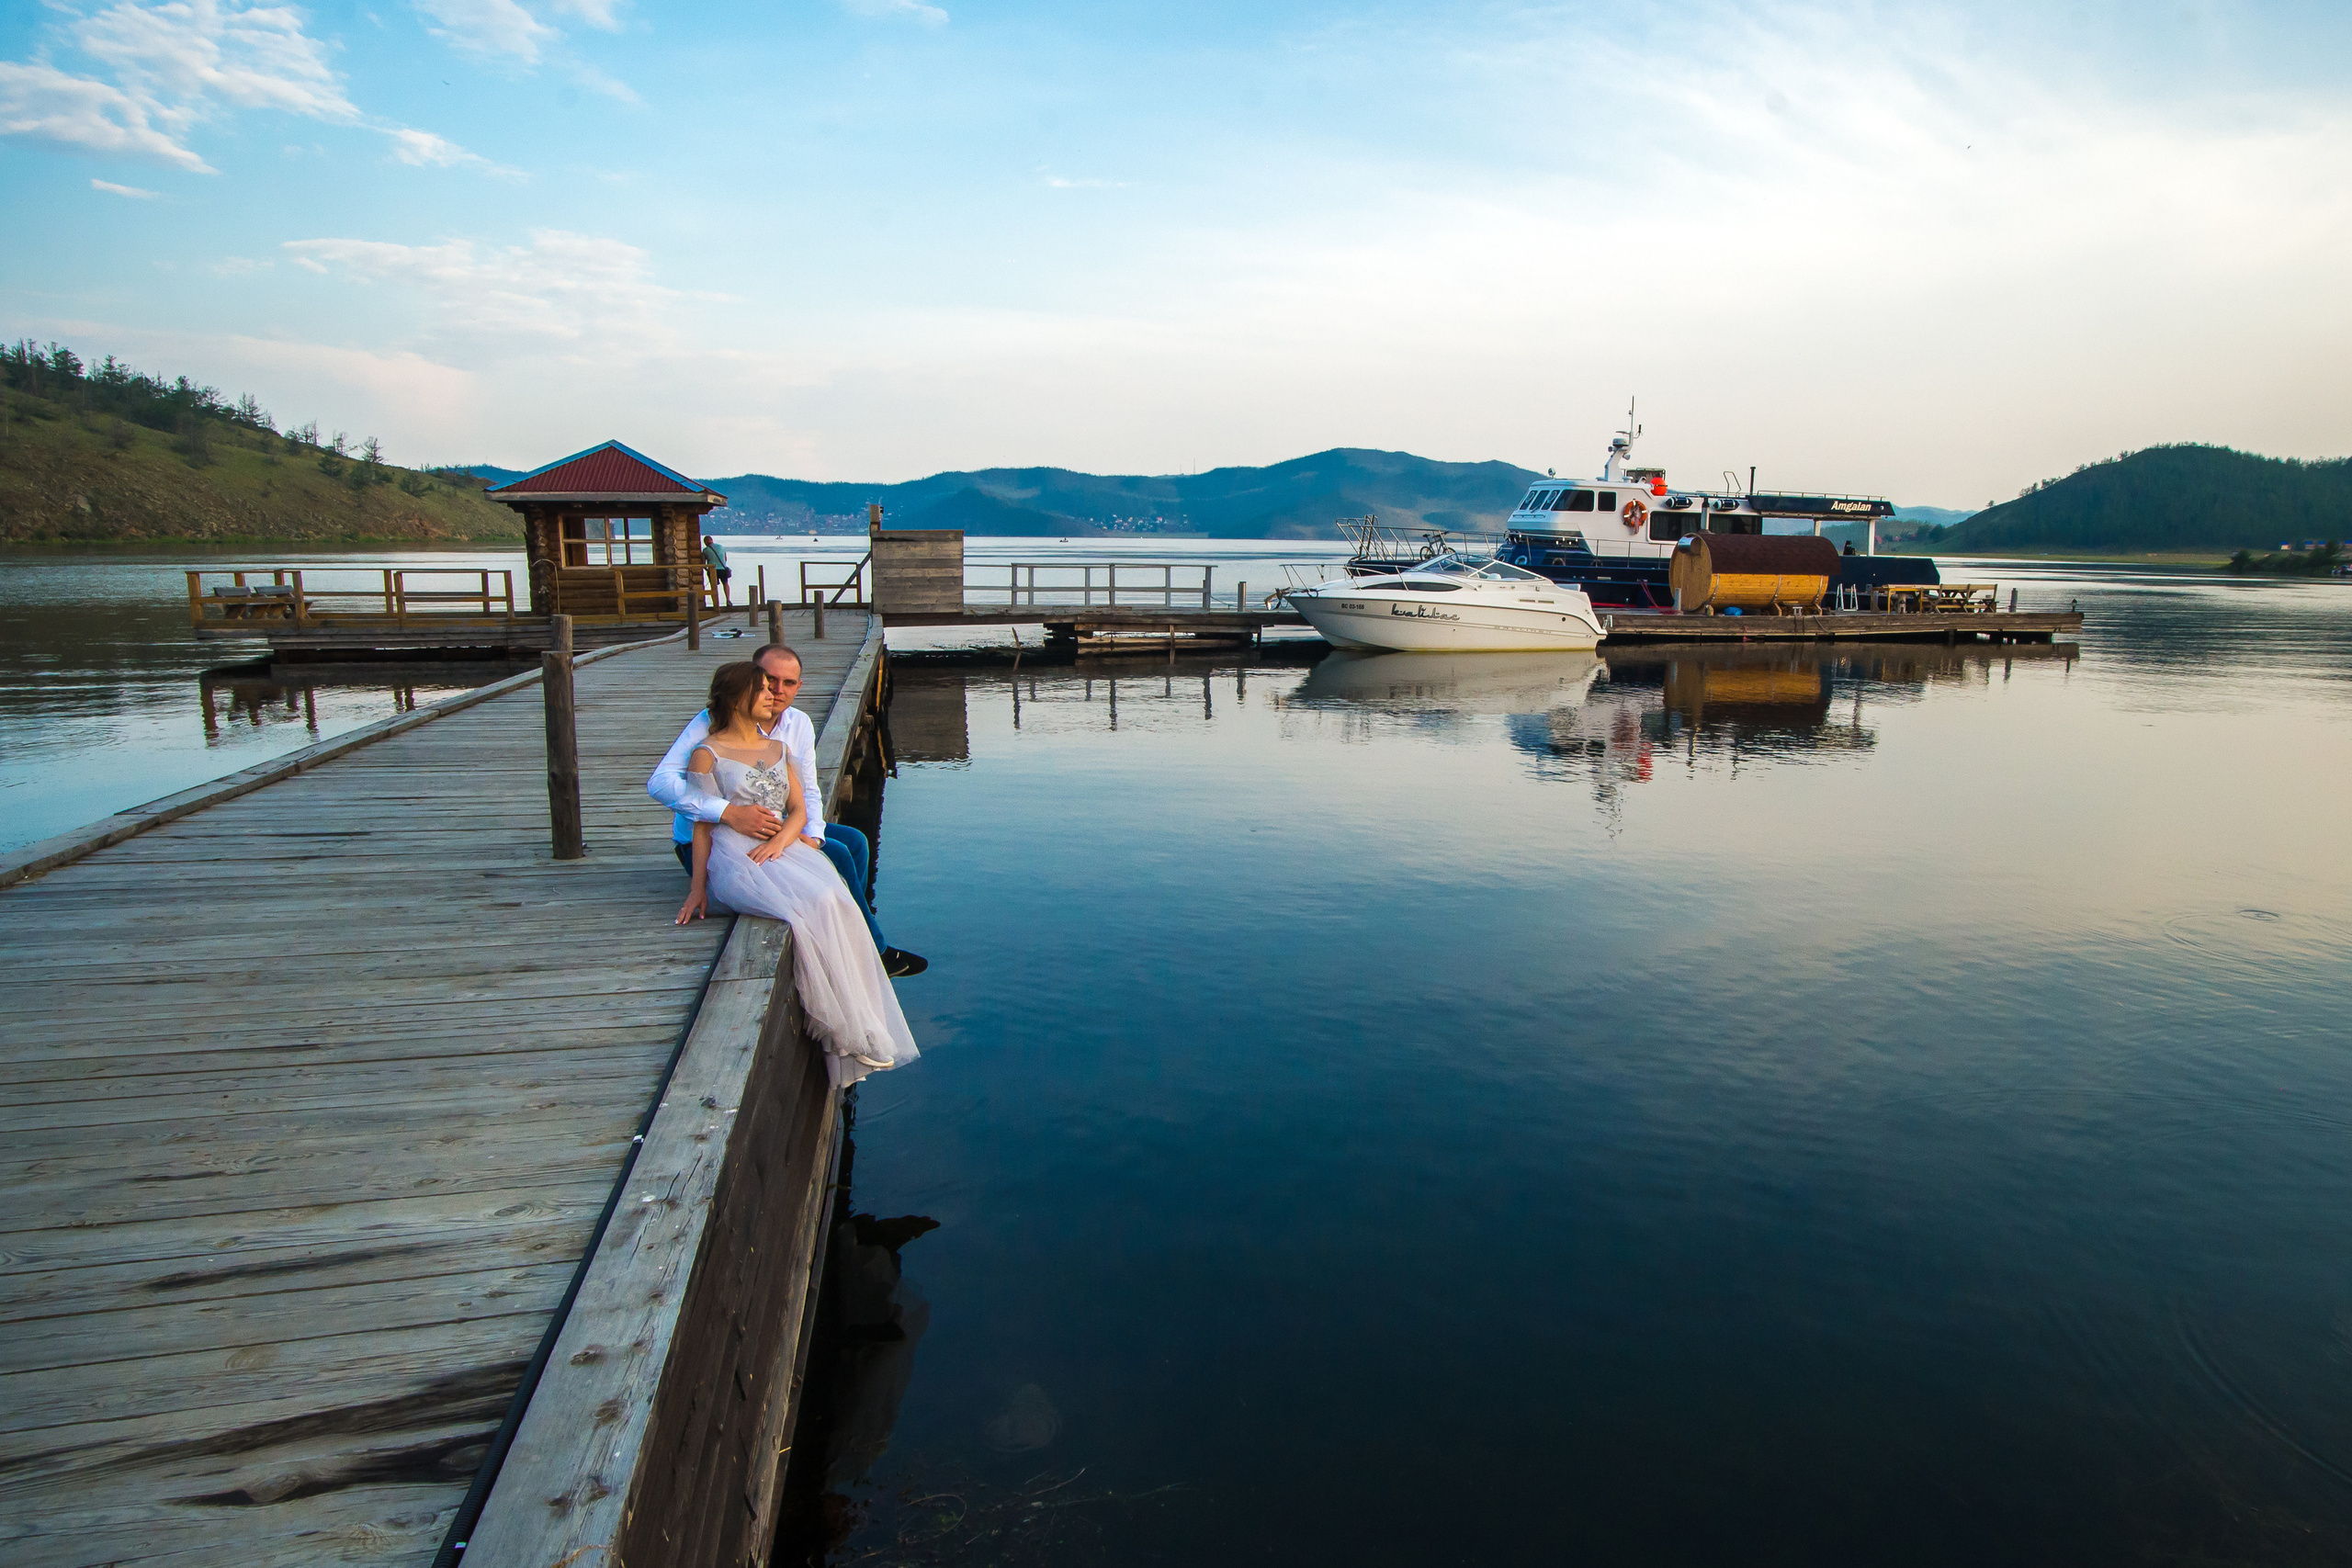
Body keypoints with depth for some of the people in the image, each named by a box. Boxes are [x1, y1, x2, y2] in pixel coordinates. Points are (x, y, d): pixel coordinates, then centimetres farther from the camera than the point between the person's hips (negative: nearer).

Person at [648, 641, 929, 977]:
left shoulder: (799, 725, 2)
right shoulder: (715, 723, -20)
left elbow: (807, 792, 7)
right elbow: (660, 783, -31)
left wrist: (812, 836, -15)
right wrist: (729, 813, -42)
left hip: (768, 830, 8)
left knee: (853, 841, 0)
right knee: (834, 855, -19)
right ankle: (875, 953, -3)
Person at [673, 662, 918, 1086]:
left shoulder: (778, 749, 23)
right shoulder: (707, 755, 7)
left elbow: (799, 809, 15)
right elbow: (703, 825, 5)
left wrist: (780, 840, -7)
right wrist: (698, 886, 0)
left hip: (785, 847, 5)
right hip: (735, 856, -5)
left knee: (838, 903, -28)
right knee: (813, 908, -32)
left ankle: (861, 1029, -28)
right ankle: (850, 1034, -26)